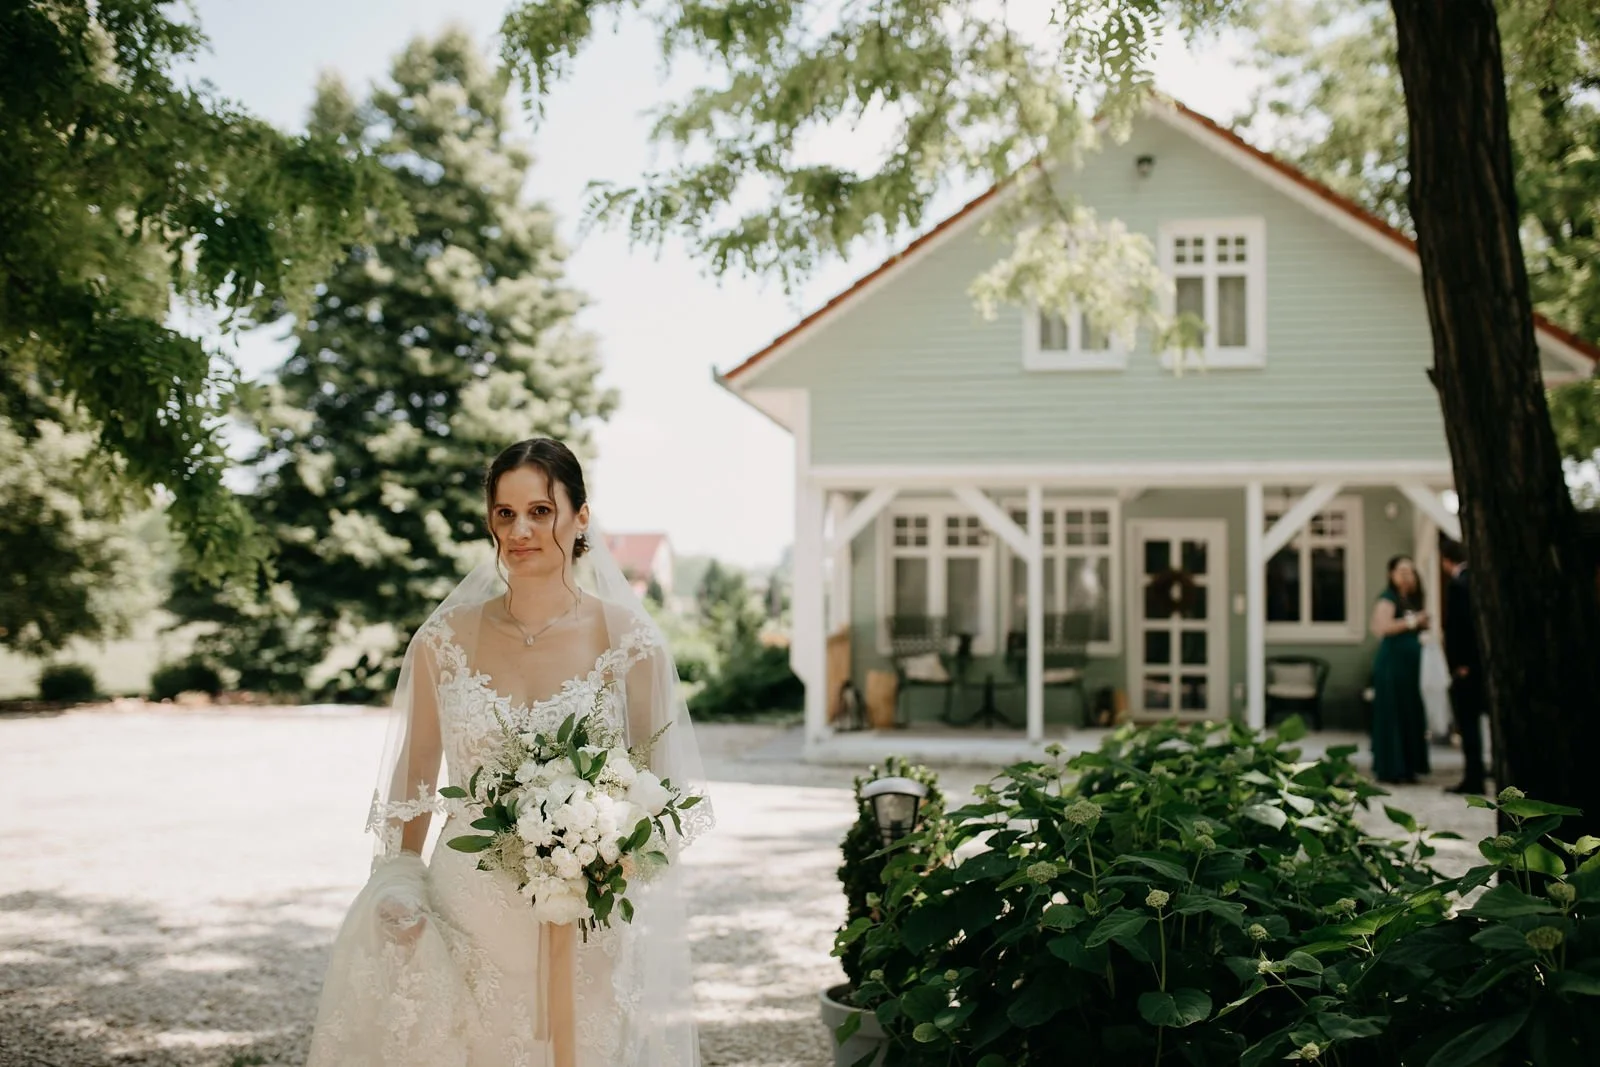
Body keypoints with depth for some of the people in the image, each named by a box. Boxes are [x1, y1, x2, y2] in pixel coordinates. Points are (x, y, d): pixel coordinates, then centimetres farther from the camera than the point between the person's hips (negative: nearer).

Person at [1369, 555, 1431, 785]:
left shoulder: (1412, 600, 16)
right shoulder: (1388, 598, -8)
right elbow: (1383, 626, -21)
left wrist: (1423, 623, 4)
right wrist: (1412, 621, -17)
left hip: (1409, 665, 8)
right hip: (1391, 664, -8)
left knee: (1410, 715, 7)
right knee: (1390, 715, -5)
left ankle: (1406, 768, 14)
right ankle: (1388, 770, 0)